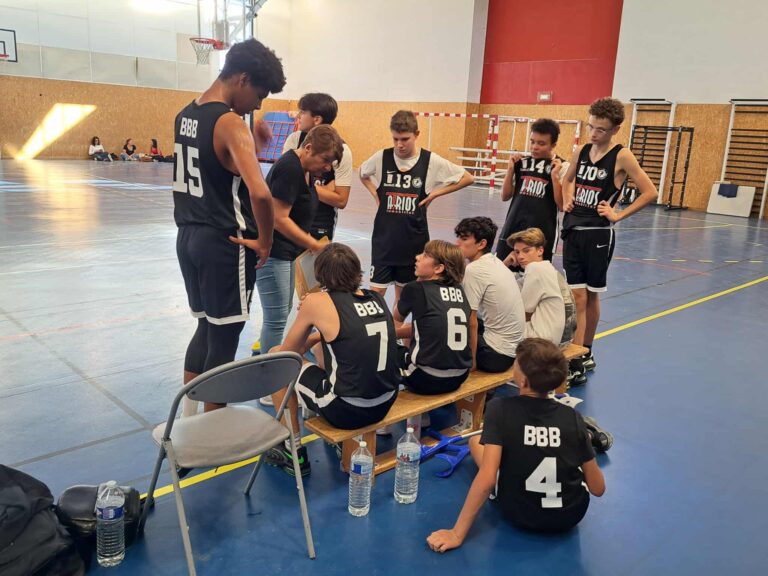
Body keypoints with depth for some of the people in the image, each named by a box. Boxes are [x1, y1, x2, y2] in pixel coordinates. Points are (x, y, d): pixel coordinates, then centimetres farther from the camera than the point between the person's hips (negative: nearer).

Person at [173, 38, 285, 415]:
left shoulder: (185, 115, 10)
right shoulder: (230, 123, -17)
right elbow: (259, 193, -30)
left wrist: (251, 147, 16)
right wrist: (265, 241, -17)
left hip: (189, 237, 9)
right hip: (225, 244, -9)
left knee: (206, 329, 21)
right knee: (223, 340, 5)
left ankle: (186, 421, 31)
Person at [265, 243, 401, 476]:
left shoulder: (317, 302, -11)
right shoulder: (377, 298, 4)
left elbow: (288, 352, 3)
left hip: (347, 411, -6)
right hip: (386, 403, 6)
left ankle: (293, 452, 20)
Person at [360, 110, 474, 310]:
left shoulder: (431, 161, -8)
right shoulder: (381, 157, -5)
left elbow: (467, 178, 0)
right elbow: (362, 173, 17)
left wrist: (435, 193, -5)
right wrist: (374, 192, 1)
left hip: (413, 239, 0)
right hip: (384, 236, 0)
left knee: (403, 292, 14)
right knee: (377, 292, -2)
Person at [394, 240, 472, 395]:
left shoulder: (415, 289, -7)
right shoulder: (459, 290, 6)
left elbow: (397, 319, 15)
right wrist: (396, 332, 24)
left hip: (428, 380, -6)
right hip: (459, 377, 6)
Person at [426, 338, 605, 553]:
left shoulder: (500, 409, -20)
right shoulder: (573, 417, -12)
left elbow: (487, 479, -27)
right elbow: (598, 488, -6)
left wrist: (457, 534, -20)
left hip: (519, 515, -2)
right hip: (570, 515, 2)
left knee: (475, 440, 19)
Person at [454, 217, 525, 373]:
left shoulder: (473, 270, -19)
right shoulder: (495, 262, 7)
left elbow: (471, 322, -16)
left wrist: (471, 360, -8)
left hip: (497, 356, -8)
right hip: (515, 348, 8)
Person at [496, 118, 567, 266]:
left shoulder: (562, 167, -5)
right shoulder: (522, 162, 5)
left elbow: (562, 206, -7)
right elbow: (505, 196, 9)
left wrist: (555, 175, -16)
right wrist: (511, 169, -2)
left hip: (542, 234, -3)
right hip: (512, 229, 4)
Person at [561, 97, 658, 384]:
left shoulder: (622, 157, -8)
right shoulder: (581, 151, 7)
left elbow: (650, 192, -8)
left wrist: (619, 215, -10)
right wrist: (567, 200, 7)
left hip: (598, 234, -4)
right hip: (573, 230, 4)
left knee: (591, 296, 8)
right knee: (578, 297, 2)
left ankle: (584, 353, 23)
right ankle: (579, 359, 8)